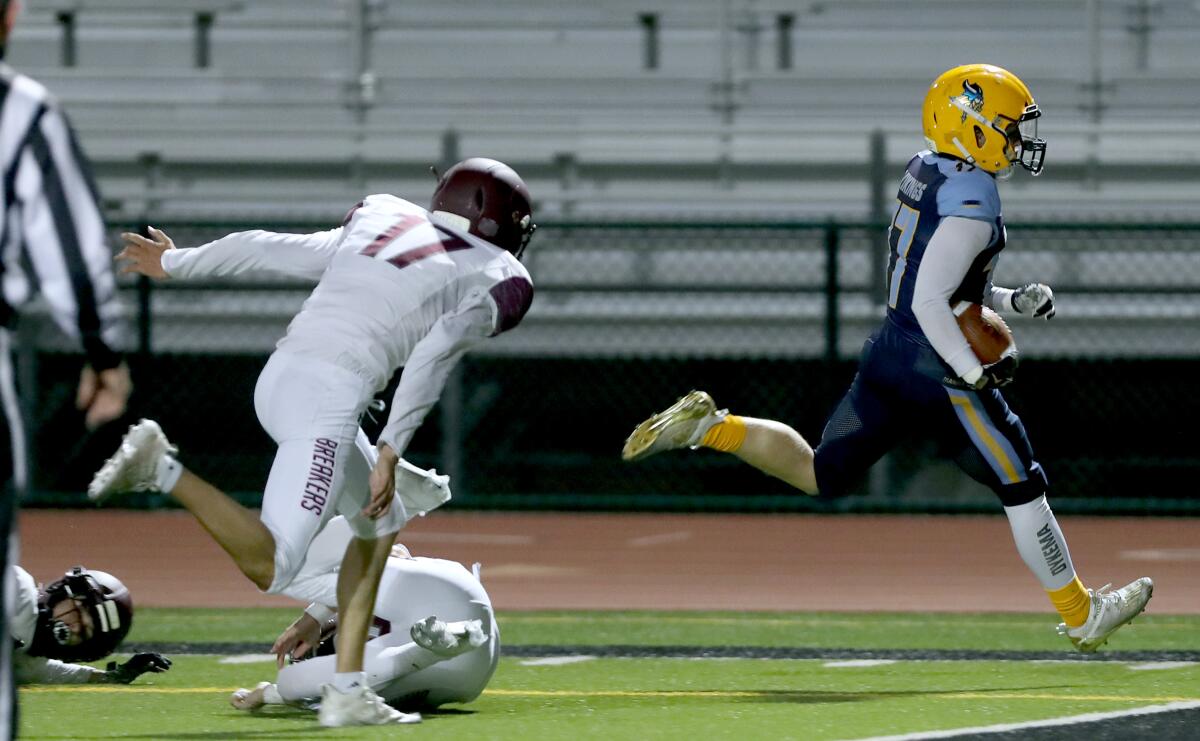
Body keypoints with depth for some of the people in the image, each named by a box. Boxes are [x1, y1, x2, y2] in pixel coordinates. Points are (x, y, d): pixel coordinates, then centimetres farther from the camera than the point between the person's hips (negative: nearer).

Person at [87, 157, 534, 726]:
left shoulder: (380, 219, 24)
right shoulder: (499, 279, 8)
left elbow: (263, 247, 27)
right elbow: (437, 350, -8)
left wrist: (173, 263, 40)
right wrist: (390, 450, -11)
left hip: (277, 380, 8)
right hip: (330, 395, -8)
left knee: (380, 524, 22)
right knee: (270, 567, -12)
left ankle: (347, 692, 16)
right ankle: (162, 469, -20)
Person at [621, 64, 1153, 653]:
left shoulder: (925, 174, 8)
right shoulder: (970, 199, -20)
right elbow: (930, 303, -25)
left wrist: (1012, 300, 14)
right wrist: (977, 374, -21)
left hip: (889, 355, 8)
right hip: (935, 370, -8)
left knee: (819, 475, 17)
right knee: (1022, 488, 5)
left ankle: (710, 425, 3)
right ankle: (1081, 616, 15)